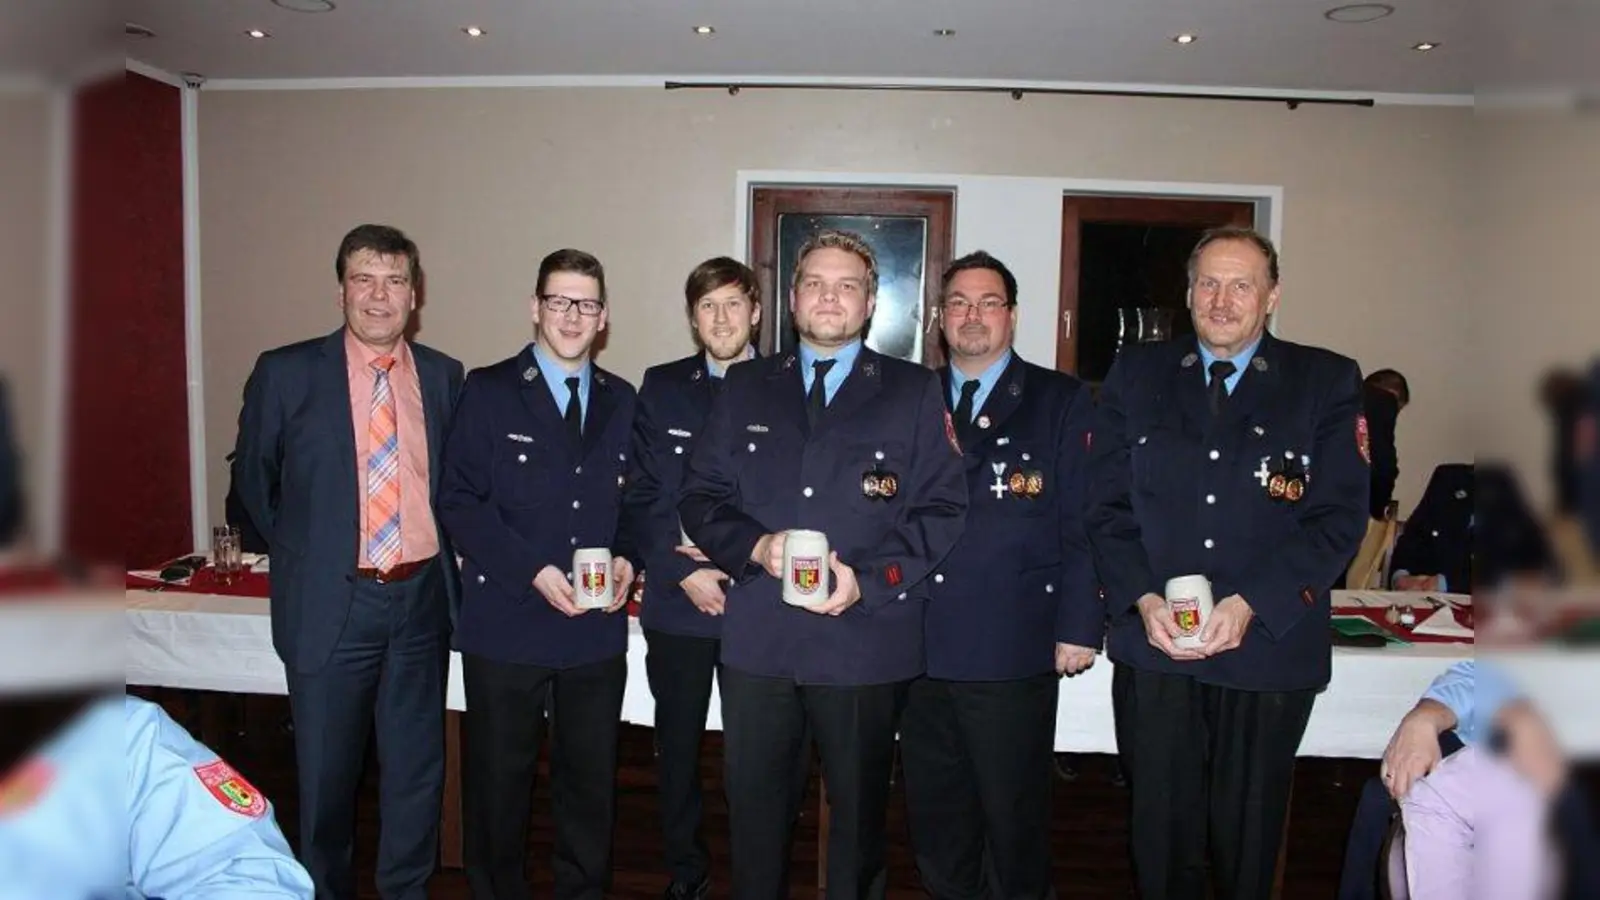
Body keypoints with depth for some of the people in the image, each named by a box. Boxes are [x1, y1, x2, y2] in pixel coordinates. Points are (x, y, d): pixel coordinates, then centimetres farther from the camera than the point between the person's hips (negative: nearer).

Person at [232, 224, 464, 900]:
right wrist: (301, 552, 7)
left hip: (422, 597, 2)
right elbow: (253, 478, 6)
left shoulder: (444, 377, 2)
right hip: (331, 602, -2)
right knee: (326, 769, 12)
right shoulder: (286, 373, -4)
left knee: (417, 765, 14)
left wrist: (447, 557, 4)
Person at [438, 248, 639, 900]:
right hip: (507, 625, -3)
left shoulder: (621, 400, 10)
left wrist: (626, 557, -5)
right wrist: (533, 571, -16)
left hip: (597, 628, 3)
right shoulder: (488, 390, -1)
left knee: (591, 783, 12)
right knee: (498, 783, 10)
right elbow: (459, 499, -7)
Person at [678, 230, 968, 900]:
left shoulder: (914, 392, 5)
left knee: (860, 811, 13)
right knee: (753, 807, 13)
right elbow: (700, 497, 9)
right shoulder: (746, 386, 12)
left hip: (865, 640, -1)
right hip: (756, 641, 2)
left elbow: (943, 510, -1)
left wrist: (869, 578, -13)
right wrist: (755, 547, -10)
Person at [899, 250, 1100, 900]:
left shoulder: (1063, 401, 1)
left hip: (1014, 653, -3)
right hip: (921, 648, 4)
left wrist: (1079, 627, -10)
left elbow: (1083, 523, -4)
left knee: (1015, 822, 10)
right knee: (936, 823, 16)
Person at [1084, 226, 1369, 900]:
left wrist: (1250, 605, -16)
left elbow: (1339, 517, -5)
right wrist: (1142, 599, -11)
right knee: (1161, 838, 10)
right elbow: (1105, 504, 3)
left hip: (1269, 649, -1)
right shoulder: (1135, 375, 7)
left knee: (1247, 843, 13)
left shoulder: (1329, 382, 2)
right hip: (1154, 646, 1)